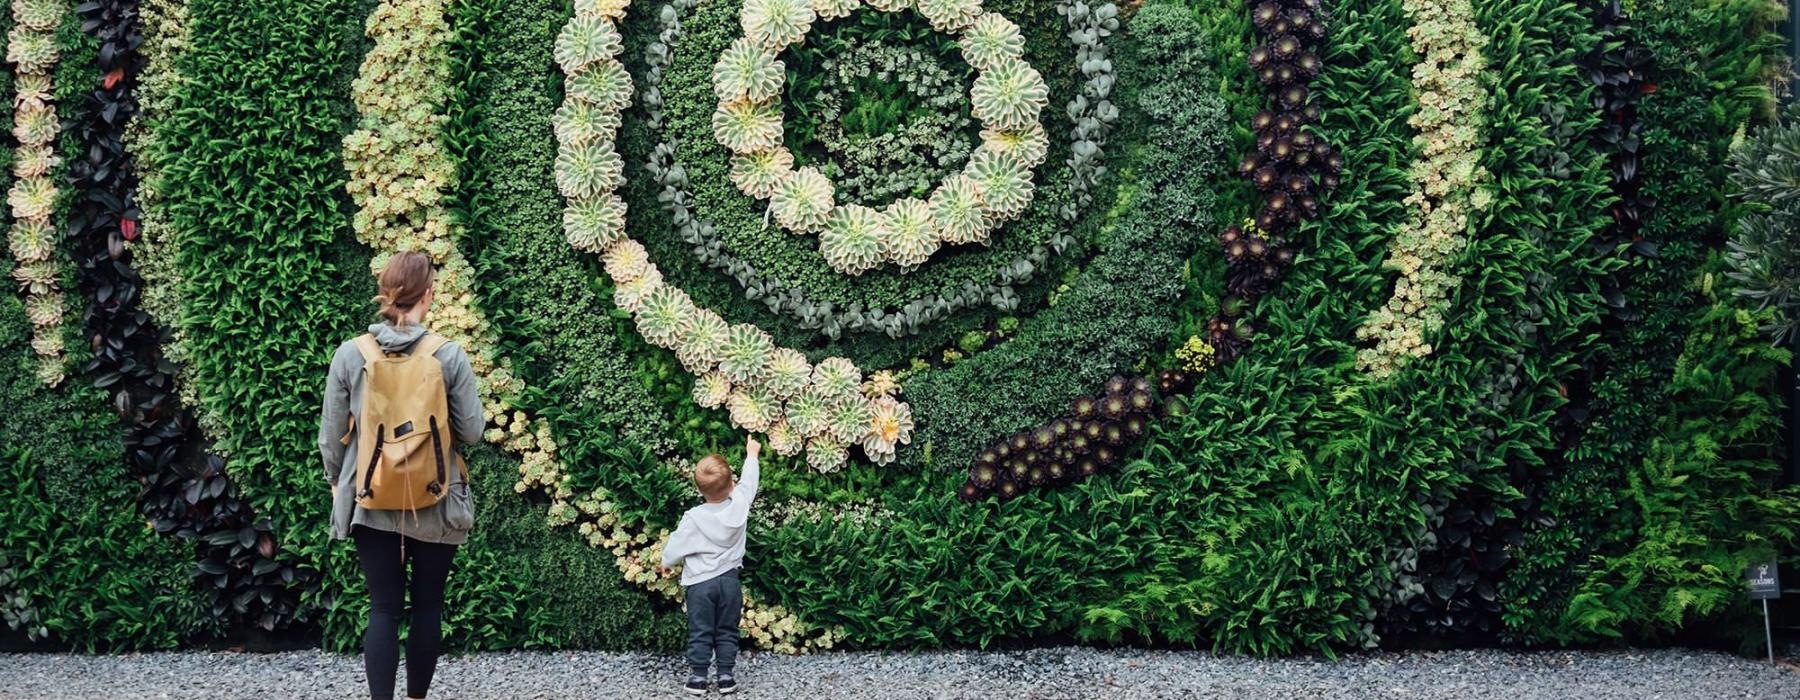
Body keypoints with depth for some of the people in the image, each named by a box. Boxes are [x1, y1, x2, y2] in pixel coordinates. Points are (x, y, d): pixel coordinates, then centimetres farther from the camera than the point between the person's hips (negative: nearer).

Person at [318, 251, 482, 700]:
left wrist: (337, 482, 17)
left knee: (383, 608, 4)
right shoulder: (450, 356, -11)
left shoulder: (350, 355, -6)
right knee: (428, 605, 12)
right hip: (435, 505, -1)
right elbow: (472, 432, -5)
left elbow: (331, 436, 0)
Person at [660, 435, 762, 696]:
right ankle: (726, 677, 12)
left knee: (700, 633, 7)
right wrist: (751, 454, 25)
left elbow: (677, 545, -7)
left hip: (700, 582, -3)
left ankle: (698, 678, 9)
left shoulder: (693, 517, -18)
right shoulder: (740, 504, -12)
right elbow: (749, 481, 8)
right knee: (727, 632, 12)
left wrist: (667, 562, 15)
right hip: (730, 579, 3)